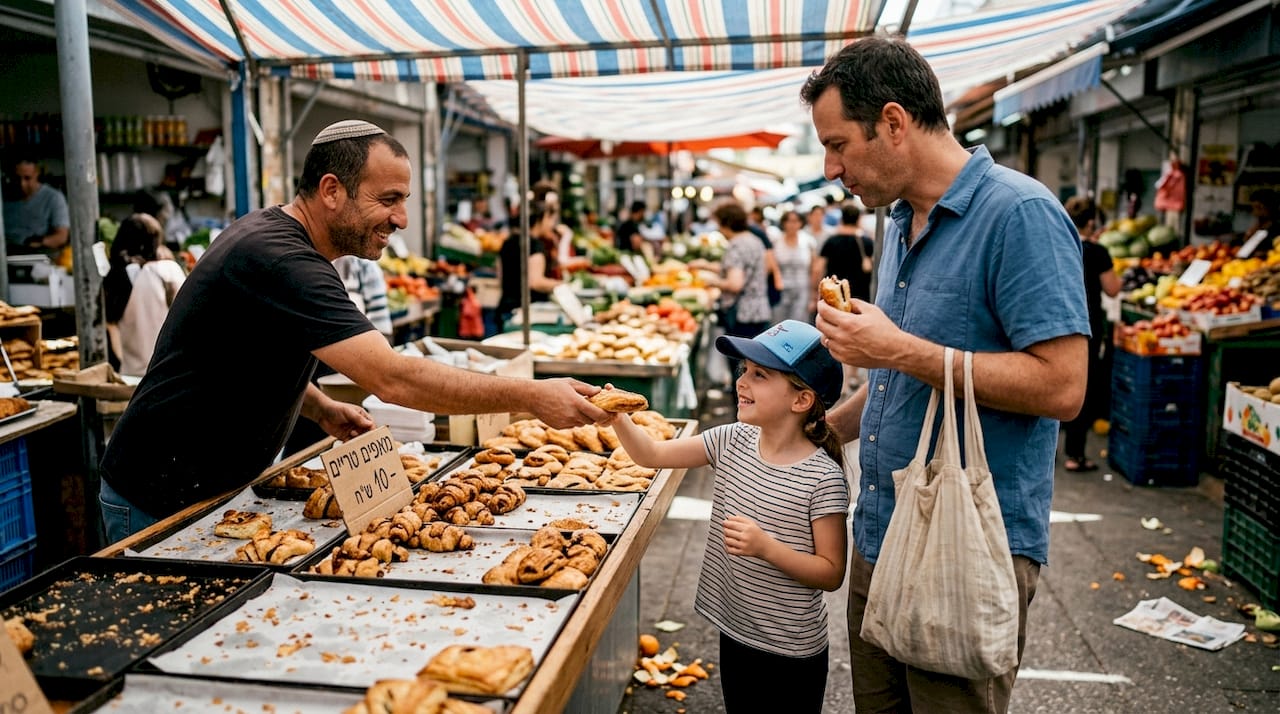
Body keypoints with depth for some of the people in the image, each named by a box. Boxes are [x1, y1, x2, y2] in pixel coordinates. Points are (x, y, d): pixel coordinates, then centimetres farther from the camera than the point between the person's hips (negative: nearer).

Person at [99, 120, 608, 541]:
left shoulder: (272, 234, 5)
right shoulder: (279, 262, -29)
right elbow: (393, 378, -37)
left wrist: (320, 408, 0)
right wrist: (530, 397, -35)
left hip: (213, 487, 9)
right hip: (157, 507, -9)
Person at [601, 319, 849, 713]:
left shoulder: (823, 478, -20)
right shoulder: (733, 441, -5)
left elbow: (831, 573, -16)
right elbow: (652, 454, -4)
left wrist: (767, 548, -28)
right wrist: (618, 418, -21)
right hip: (734, 635, 5)